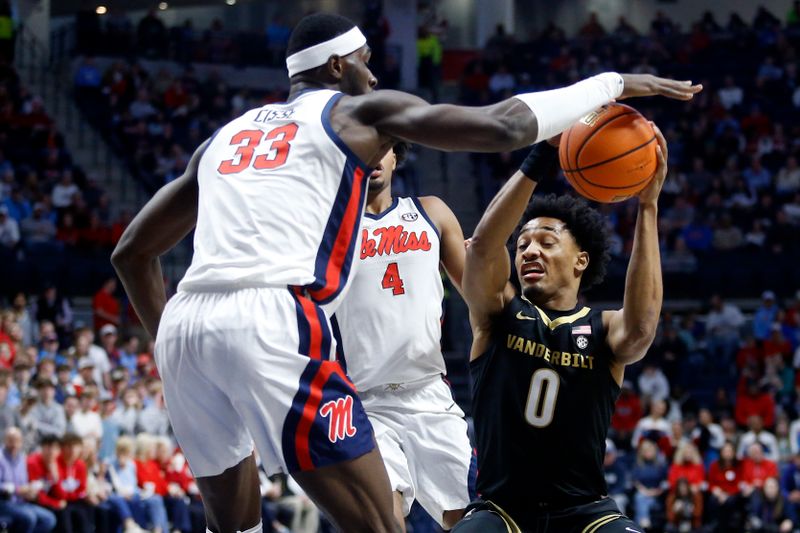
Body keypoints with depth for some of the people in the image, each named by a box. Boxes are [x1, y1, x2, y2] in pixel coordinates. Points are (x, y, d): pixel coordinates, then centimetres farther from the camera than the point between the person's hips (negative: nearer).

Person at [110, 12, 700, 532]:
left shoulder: (227, 135, 28)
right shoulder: (359, 112, 12)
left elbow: (131, 251, 30)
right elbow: (502, 127, 1)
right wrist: (612, 85, 13)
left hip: (183, 321, 7)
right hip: (272, 320, -7)